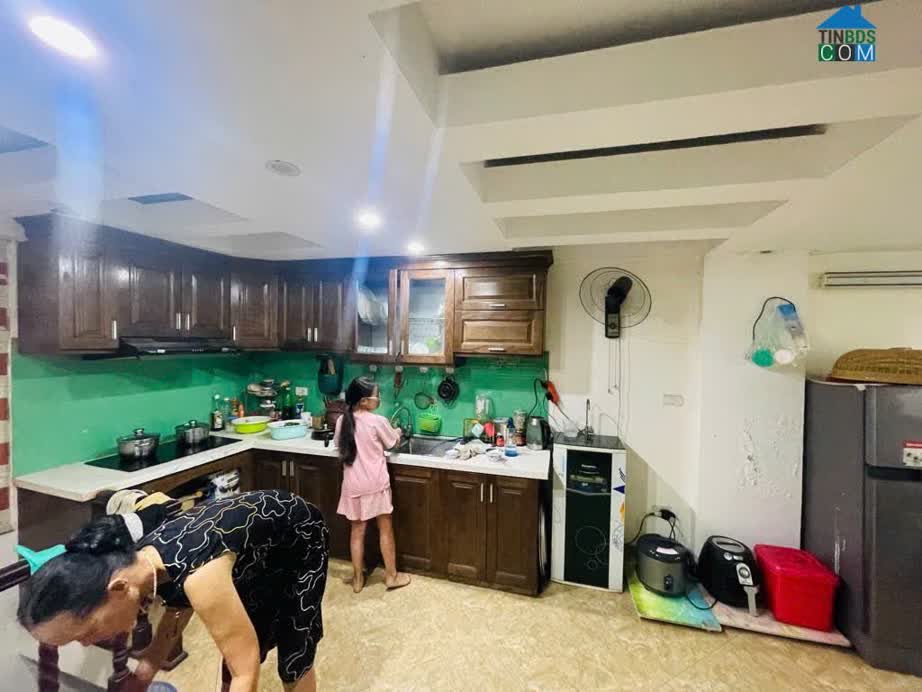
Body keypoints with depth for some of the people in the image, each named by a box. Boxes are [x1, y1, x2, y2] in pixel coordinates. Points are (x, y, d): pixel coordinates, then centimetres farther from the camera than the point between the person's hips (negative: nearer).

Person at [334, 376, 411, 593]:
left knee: (357, 530, 17)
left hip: (353, 485, 4)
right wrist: (397, 433, 20)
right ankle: (391, 575, 27)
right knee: (385, 529, 13)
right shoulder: (377, 421, -18)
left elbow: (338, 445, 11)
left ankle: (358, 579, 31)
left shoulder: (343, 421, -5)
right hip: (375, 484, -4)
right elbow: (392, 442, -2)